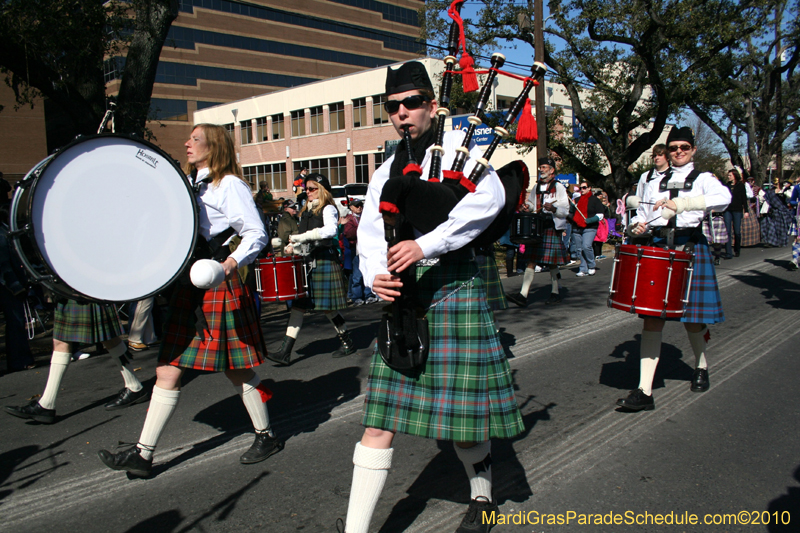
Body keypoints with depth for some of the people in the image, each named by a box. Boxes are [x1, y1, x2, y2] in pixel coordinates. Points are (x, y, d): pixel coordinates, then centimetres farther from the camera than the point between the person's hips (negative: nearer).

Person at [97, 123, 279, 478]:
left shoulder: (229, 185, -6)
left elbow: (256, 233, -13)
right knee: (168, 371, 6)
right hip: (188, 288, 8)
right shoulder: (190, 184, 19)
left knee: (237, 370, 3)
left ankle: (266, 436, 22)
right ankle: (142, 455, 13)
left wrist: (232, 262, -28)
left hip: (219, 289, -8)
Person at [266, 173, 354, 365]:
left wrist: (302, 237, -27)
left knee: (327, 307, -1)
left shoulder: (328, 209, -6)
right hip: (307, 262, 8)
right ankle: (285, 352, 0)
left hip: (324, 261, -8)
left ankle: (348, 343, 20)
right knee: (298, 304, 1)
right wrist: (293, 246, 1)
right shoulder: (306, 211, 18)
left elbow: (331, 230, -26)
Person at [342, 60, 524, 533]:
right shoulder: (387, 172, 17)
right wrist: (376, 275, -11)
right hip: (402, 297, 5)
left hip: (453, 286, -4)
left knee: (462, 408, 4)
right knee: (380, 419, 2)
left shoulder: (458, 145, 2)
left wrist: (425, 245, -25)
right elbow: (370, 236, 11)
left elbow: (488, 198, -18)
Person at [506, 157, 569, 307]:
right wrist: (528, 206, 7)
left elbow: (566, 210, -7)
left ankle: (555, 293, 20)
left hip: (552, 229, -5)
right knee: (531, 260, -2)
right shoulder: (537, 187, 14)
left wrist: (553, 209, -27)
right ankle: (523, 295, -7)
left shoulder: (558, 187, -2)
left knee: (552, 263, 3)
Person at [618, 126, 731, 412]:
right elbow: (642, 215, 21)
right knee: (652, 318, -5)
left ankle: (701, 366, 40)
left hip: (690, 249, -2)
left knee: (691, 319, 7)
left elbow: (723, 198, -18)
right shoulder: (655, 184, 16)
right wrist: (636, 227, -3)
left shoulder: (703, 179, 4)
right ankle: (645, 392, -7)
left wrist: (681, 203, -32)